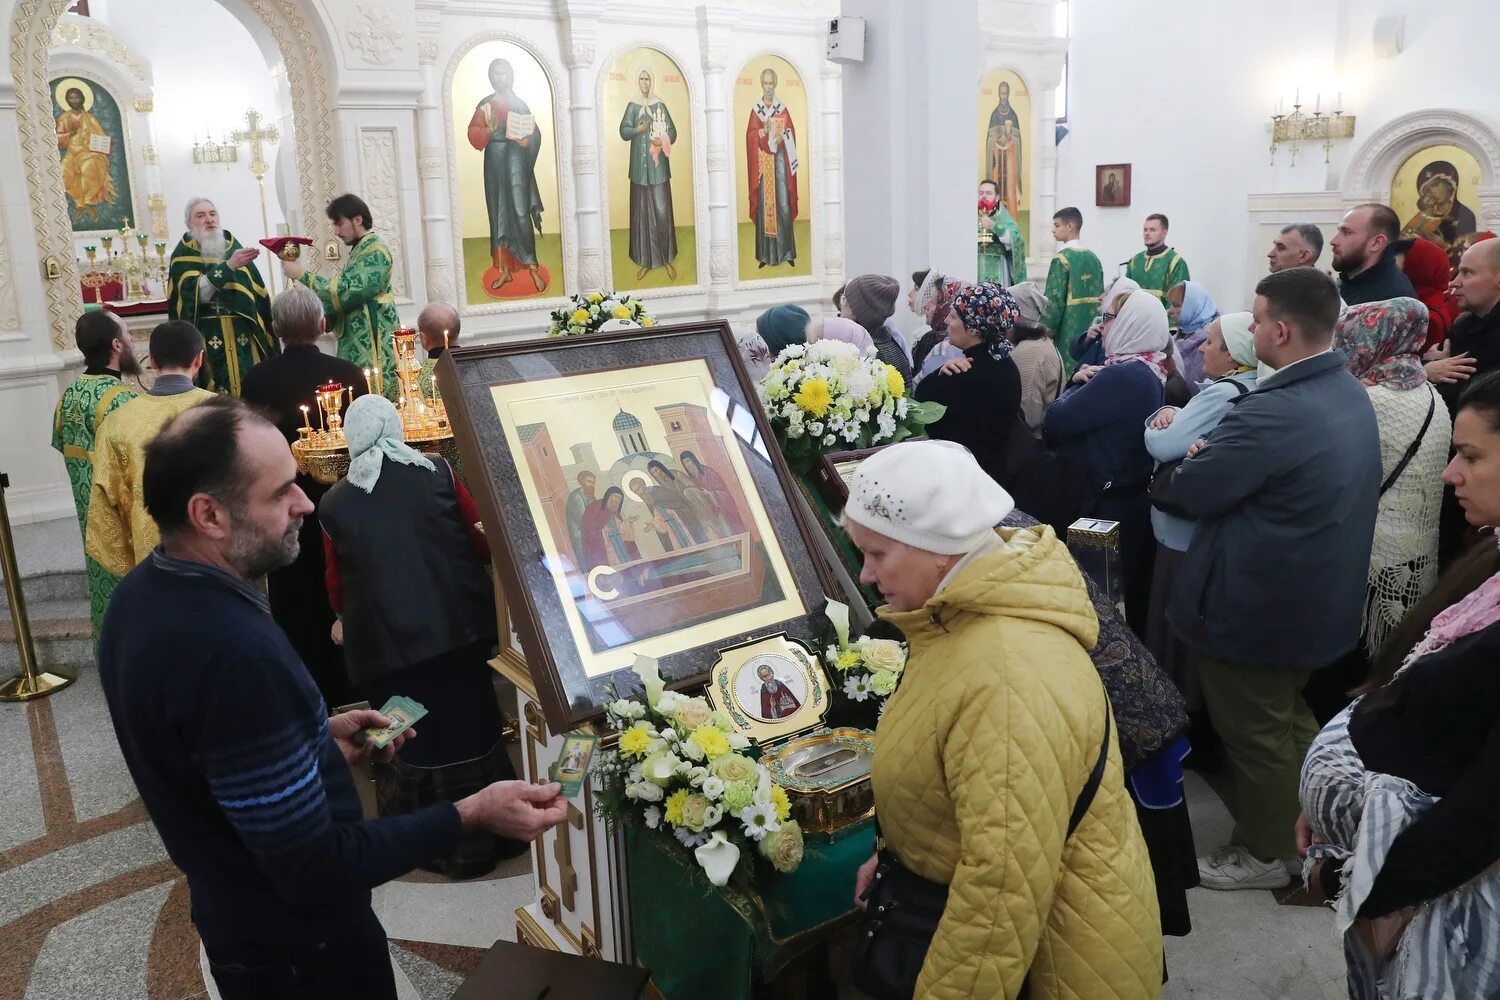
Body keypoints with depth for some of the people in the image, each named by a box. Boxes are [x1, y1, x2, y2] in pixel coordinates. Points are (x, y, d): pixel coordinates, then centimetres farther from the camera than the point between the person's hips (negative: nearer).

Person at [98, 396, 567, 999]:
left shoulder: (144, 594, -5)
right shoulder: (232, 653, -36)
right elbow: (314, 869, -31)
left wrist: (317, 737, 4)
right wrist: (472, 814, -26)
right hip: (296, 947, -8)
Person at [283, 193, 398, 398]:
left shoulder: (375, 251, -12)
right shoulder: (360, 249, 18)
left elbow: (346, 291, -20)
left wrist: (303, 275, -14)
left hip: (373, 345, -9)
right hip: (358, 344, 9)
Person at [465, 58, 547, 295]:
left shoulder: (520, 104, 5)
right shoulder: (485, 105, 9)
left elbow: (535, 133, 2)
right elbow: (473, 133, 3)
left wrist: (526, 140, -19)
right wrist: (489, 129, -16)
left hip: (516, 158, -3)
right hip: (494, 160, 3)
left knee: (520, 211, -12)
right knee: (498, 214, 4)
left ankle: (533, 268, -6)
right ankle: (505, 270, 10)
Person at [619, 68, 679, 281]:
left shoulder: (660, 106, 3)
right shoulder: (632, 106, 7)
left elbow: (673, 132, 0)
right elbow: (623, 131, -1)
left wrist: (663, 141, -22)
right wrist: (639, 129, -20)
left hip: (658, 167, -2)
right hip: (640, 167, 2)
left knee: (662, 211, -5)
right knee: (641, 212, 4)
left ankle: (668, 259, 6)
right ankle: (645, 260, 11)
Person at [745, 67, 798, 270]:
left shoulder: (782, 108, 8)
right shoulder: (756, 109, 8)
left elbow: (790, 132, 4)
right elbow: (750, 134, 1)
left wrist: (780, 138, -16)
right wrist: (763, 132, -17)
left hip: (779, 160, 0)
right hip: (762, 163, 0)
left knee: (783, 204, -5)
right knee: (764, 205, 0)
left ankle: (787, 252, 2)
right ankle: (765, 255, 4)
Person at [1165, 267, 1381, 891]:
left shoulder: (1274, 412, -30)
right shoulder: (1350, 393, 2)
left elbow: (1189, 492, -23)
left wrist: (1200, 458, -3)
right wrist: (1222, 454, -2)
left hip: (1256, 605, -9)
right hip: (1316, 595, 9)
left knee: (1255, 734, 10)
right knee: (1290, 721, 27)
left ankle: (1264, 853, 28)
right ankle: (1300, 831, 45)